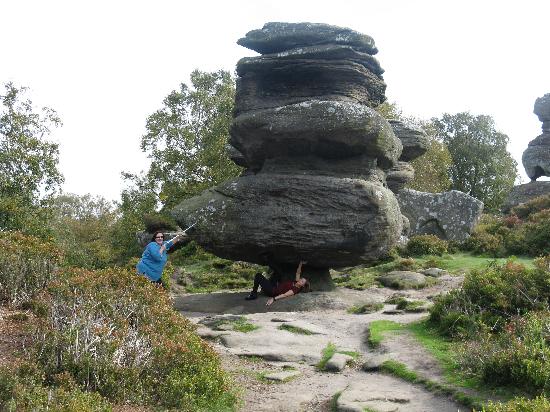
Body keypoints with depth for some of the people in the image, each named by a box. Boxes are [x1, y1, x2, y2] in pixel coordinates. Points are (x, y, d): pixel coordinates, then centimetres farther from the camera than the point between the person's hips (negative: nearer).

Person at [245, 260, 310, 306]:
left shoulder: (295, 290, -25)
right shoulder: (296, 283, -1)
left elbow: (285, 295, -36)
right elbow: (298, 272, 12)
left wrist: (273, 299, -45)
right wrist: (301, 263, 9)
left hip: (272, 291, -10)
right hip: (275, 285, 10)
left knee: (258, 276, -8)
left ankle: (254, 294, 5)